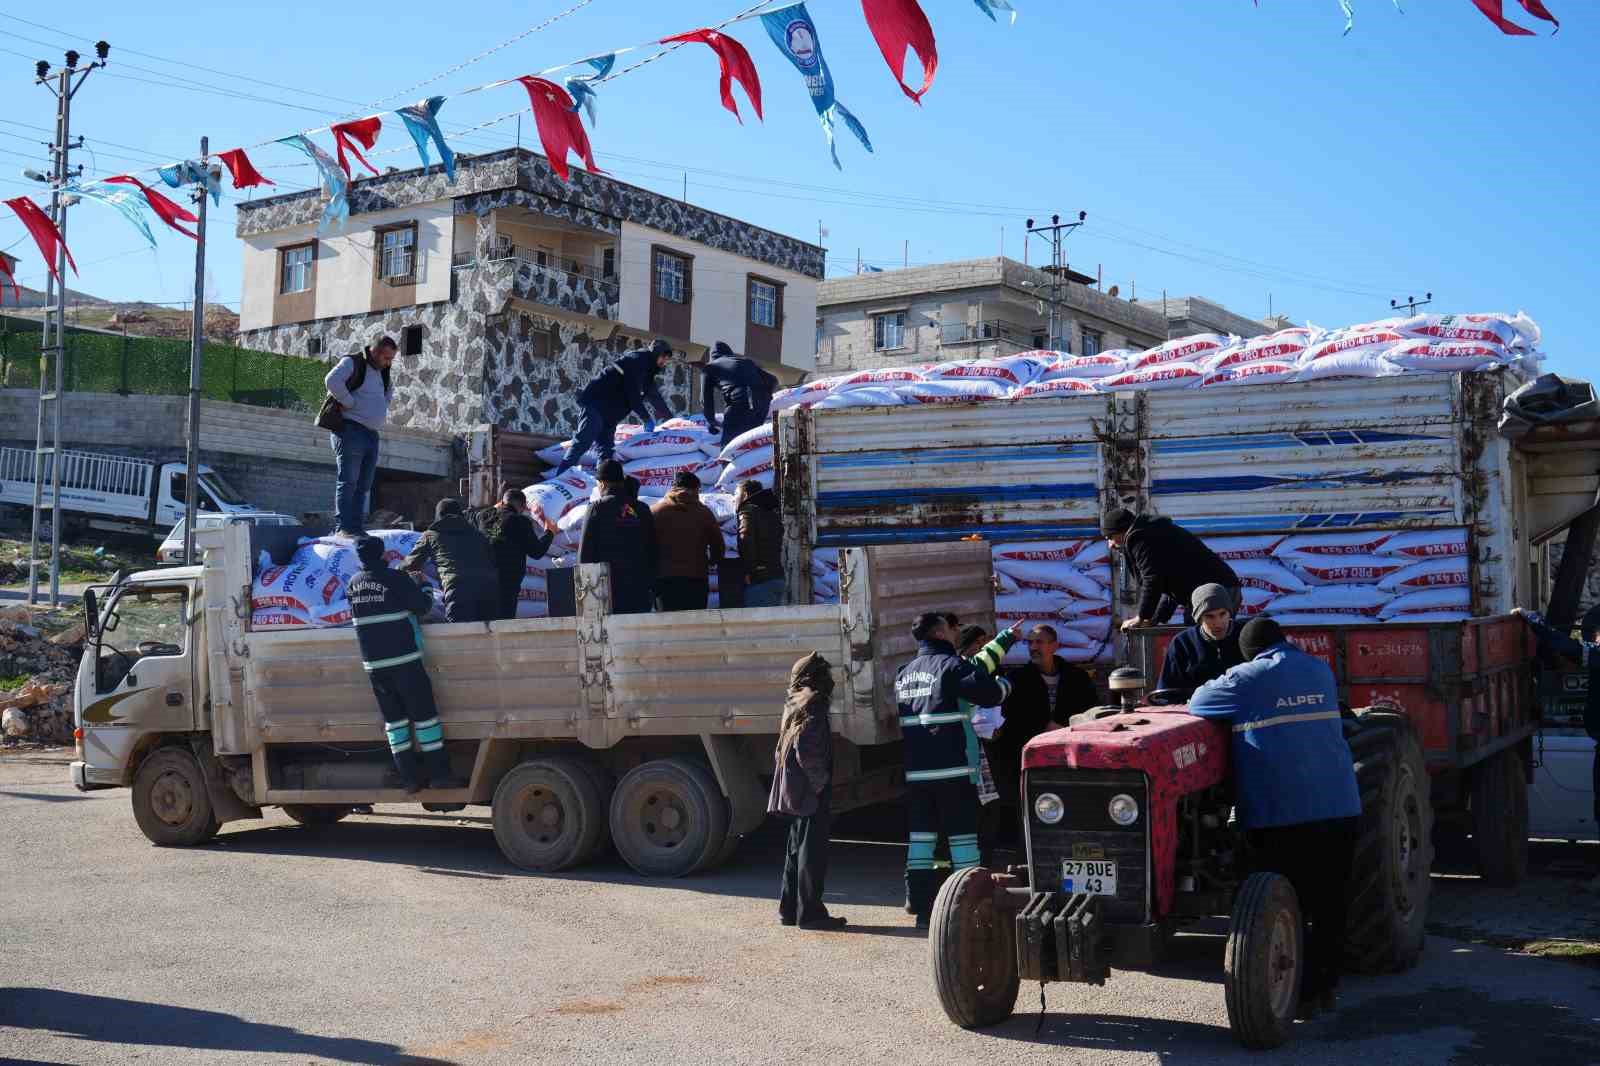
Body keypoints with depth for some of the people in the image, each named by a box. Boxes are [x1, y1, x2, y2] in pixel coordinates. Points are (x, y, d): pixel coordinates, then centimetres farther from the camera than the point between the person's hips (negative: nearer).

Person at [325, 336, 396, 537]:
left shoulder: (382, 372, 20)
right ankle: (343, 527, -14)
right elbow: (332, 380, -24)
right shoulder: (352, 363, -5)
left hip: (372, 434, 8)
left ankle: (357, 527, 10)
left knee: (364, 486, 7)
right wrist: (349, 403, -17)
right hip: (351, 430, -8)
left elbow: (390, 389, 41)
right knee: (348, 481, -11)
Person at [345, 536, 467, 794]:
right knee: (424, 714, 1)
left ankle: (410, 777, 8)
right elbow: (423, 606, -6)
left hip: (373, 664, 5)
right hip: (403, 660, -5)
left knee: (393, 718, 9)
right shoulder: (395, 579, -9)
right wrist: (427, 591, 15)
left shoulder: (353, 584, 7)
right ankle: (439, 774, 1)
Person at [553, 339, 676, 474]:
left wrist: (670, 418, 32)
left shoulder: (646, 370, 20)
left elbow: (653, 395, 30)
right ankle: (559, 476, -20)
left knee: (607, 449, 1)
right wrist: (647, 419, -12)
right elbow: (632, 394, -16)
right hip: (596, 403, -10)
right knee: (583, 442, -17)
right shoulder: (637, 360, -10)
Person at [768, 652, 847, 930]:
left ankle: (789, 908, 20)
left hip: (795, 794, 9)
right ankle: (810, 912, -2)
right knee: (813, 852, -5)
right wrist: (820, 783, -14)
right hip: (811, 795, -9)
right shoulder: (813, 707, -14)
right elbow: (806, 752, -24)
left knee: (797, 850, 15)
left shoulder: (793, 706, 14)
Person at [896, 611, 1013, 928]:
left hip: (915, 772, 6)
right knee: (962, 836, 0)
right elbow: (988, 693, -18)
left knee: (920, 836, 8)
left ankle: (922, 909, 9)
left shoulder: (904, 673, 16)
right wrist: (1005, 684, 5)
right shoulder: (950, 665, -7)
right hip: (953, 771, -6)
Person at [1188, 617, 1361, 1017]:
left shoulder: (1246, 679, -4)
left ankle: (1303, 994, 6)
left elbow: (1197, 703, 5)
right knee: (1329, 901, 14)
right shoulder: (1321, 671, 12)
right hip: (1339, 806, 5)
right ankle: (1326, 985, 21)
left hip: (1280, 814, -5)